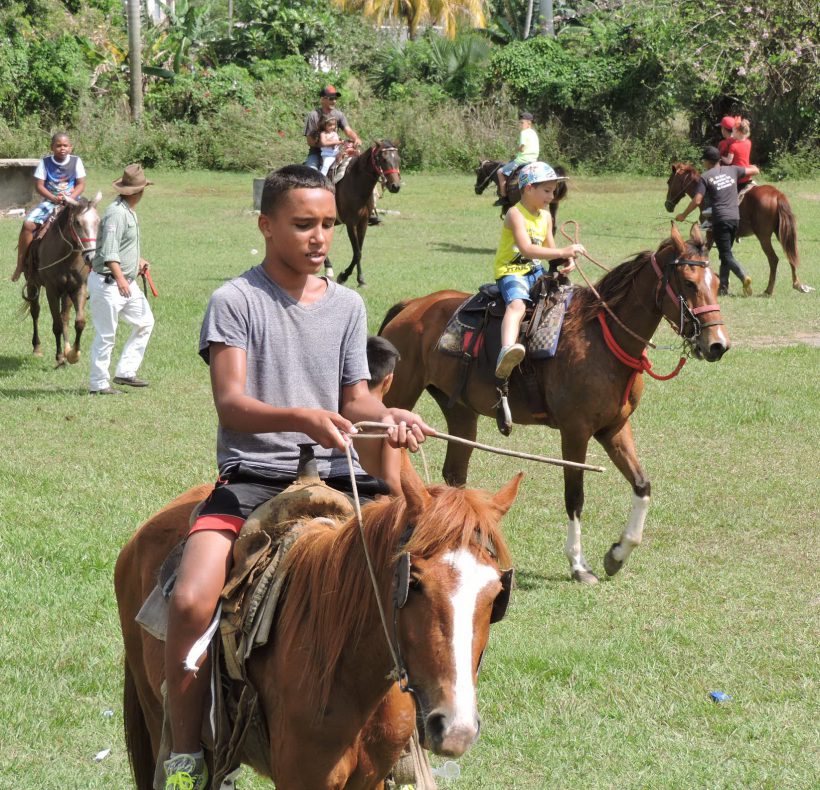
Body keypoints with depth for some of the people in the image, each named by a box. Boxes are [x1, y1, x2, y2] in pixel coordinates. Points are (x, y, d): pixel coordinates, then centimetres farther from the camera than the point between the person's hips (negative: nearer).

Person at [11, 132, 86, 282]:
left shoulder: (76, 161, -1)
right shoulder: (45, 162, -2)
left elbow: (81, 184, -1)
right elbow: (39, 185, -5)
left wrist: (69, 198, -18)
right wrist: (54, 198, -20)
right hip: (49, 201, 0)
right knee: (28, 224, -21)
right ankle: (21, 263, -11)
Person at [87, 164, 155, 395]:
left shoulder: (129, 212, 11)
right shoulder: (116, 213, -20)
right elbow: (109, 252, -29)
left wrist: (138, 260, 20)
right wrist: (120, 278, -38)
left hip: (127, 282, 10)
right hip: (107, 282, -10)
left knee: (145, 322, 14)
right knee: (106, 335, -2)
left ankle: (125, 372, 17)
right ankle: (99, 384, 7)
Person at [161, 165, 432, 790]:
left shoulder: (348, 305, 13)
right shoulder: (235, 302, -1)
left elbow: (356, 398, 12)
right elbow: (230, 403, -12)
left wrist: (390, 416, -12)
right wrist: (304, 419, -29)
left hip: (335, 473, 4)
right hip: (252, 477, -4)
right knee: (191, 603, -28)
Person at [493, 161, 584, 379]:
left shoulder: (546, 217, 13)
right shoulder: (516, 214, -14)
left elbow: (550, 250, 17)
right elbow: (526, 249, -27)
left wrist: (565, 263, -6)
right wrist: (562, 252, -33)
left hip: (535, 271, 9)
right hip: (510, 271, -9)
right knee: (517, 304, -36)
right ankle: (506, 351, -60)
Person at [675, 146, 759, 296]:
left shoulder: (706, 177, -4)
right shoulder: (732, 170, 9)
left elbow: (697, 201, -10)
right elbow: (755, 171, 17)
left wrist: (684, 215, 4)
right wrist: (750, 167, 40)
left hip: (720, 220, -5)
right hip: (735, 217, 5)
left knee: (726, 255, -5)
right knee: (725, 253, 16)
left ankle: (744, 277, -27)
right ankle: (723, 286, 16)